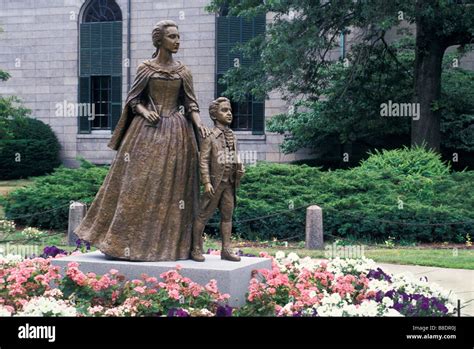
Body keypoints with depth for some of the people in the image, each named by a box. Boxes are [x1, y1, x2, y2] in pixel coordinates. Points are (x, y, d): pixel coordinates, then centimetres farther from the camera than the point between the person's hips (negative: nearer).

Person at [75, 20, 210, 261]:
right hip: (147, 131, -2)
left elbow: (191, 103, 6)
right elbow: (133, 99, 6)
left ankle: (168, 243, 8)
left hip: (176, 134, 2)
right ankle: (126, 240, 5)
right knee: (138, 184, -3)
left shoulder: (183, 72, 8)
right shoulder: (145, 69, 3)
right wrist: (144, 112, -14)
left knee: (172, 185, 1)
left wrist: (199, 124, -12)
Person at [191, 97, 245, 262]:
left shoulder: (232, 136, 12)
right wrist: (206, 182, -17)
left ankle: (226, 250, 12)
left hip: (229, 183, 7)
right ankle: (196, 249, 6)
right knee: (204, 215, -1)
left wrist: (239, 169, 5)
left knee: (227, 215, 7)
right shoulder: (210, 136, -8)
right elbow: (203, 161, -11)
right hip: (215, 182, -7)